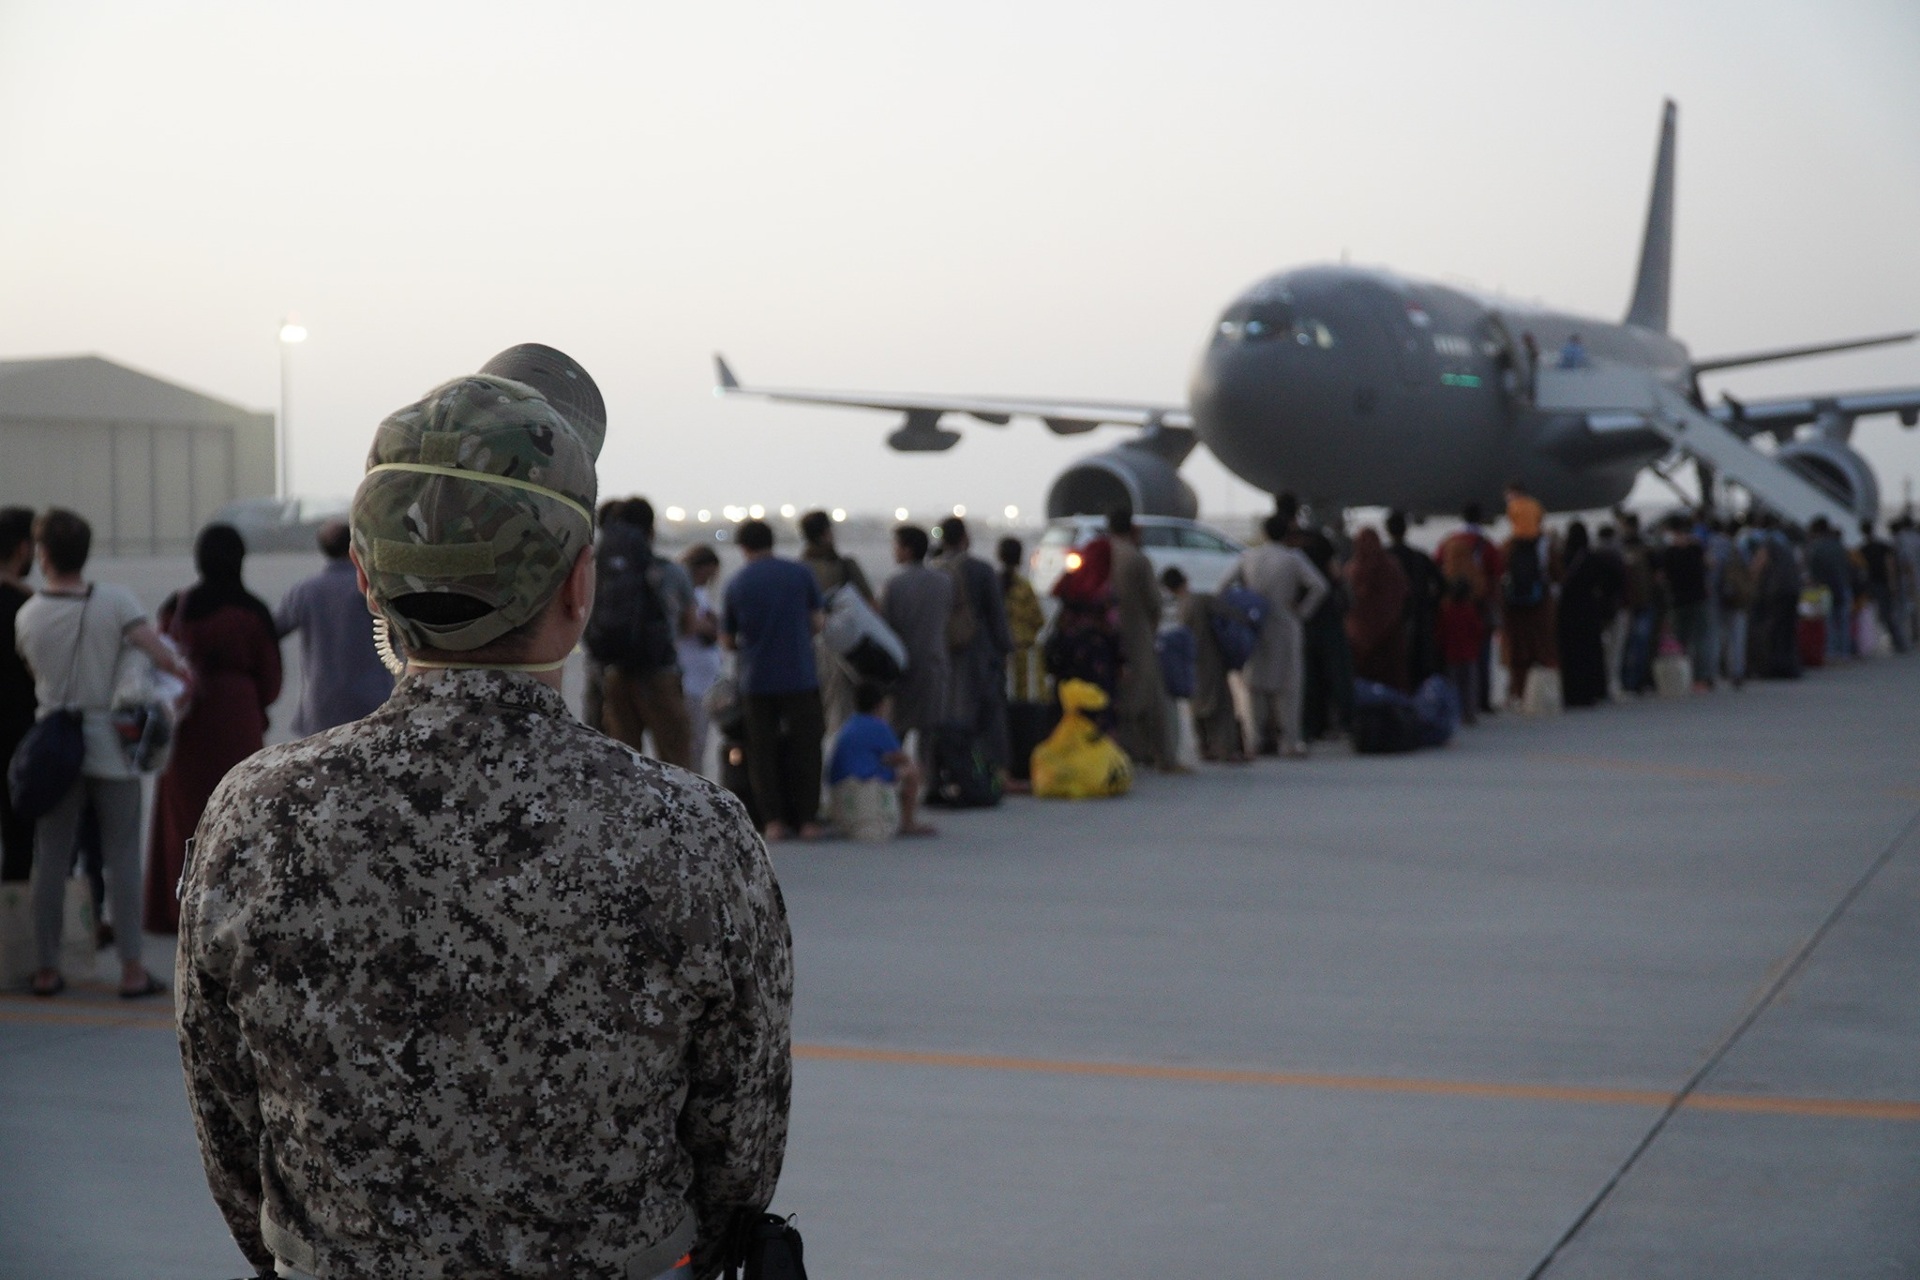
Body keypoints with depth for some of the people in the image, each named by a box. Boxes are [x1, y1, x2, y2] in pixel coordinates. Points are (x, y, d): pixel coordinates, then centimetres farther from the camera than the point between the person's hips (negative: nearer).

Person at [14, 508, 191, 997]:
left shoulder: (27, 616, -3)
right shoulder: (115, 600, -10)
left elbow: (34, 671, 6)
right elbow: (155, 649, -17)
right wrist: (186, 674, -3)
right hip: (111, 748, -2)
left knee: (50, 861, 9)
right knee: (122, 859, 4)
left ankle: (46, 969, 14)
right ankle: (132, 970, 3)